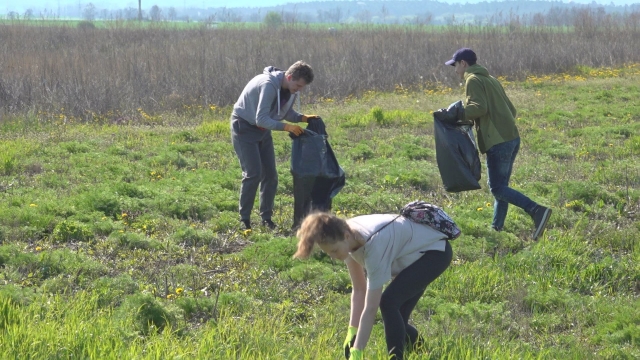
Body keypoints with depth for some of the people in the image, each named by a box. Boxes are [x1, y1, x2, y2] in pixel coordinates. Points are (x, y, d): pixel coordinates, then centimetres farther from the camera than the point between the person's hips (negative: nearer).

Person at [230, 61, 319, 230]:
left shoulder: (291, 89, -7)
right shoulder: (269, 84, -32)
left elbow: (286, 112, 7)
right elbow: (261, 119, -33)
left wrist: (302, 117, -12)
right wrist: (286, 127, -40)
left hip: (263, 130, 8)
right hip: (244, 127, -8)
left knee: (270, 174, 3)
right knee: (253, 173, -13)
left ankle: (266, 217, 12)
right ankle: (244, 219, -3)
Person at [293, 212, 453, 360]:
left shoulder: (374, 244, -39)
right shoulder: (348, 236, -16)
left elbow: (370, 309, -37)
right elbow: (359, 290, -8)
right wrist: (352, 332, -15)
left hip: (436, 251, -8)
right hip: (415, 253, 8)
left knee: (389, 302, -24)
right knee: (396, 318, 7)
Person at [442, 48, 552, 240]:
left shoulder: (473, 80, -4)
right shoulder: (490, 79, 23)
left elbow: (479, 108, -20)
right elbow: (511, 110, 22)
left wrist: (457, 114, -11)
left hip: (498, 142, -9)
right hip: (513, 137, 9)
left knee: (497, 188, -7)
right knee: (500, 186, 14)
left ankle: (536, 210, -21)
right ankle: (497, 228, 15)